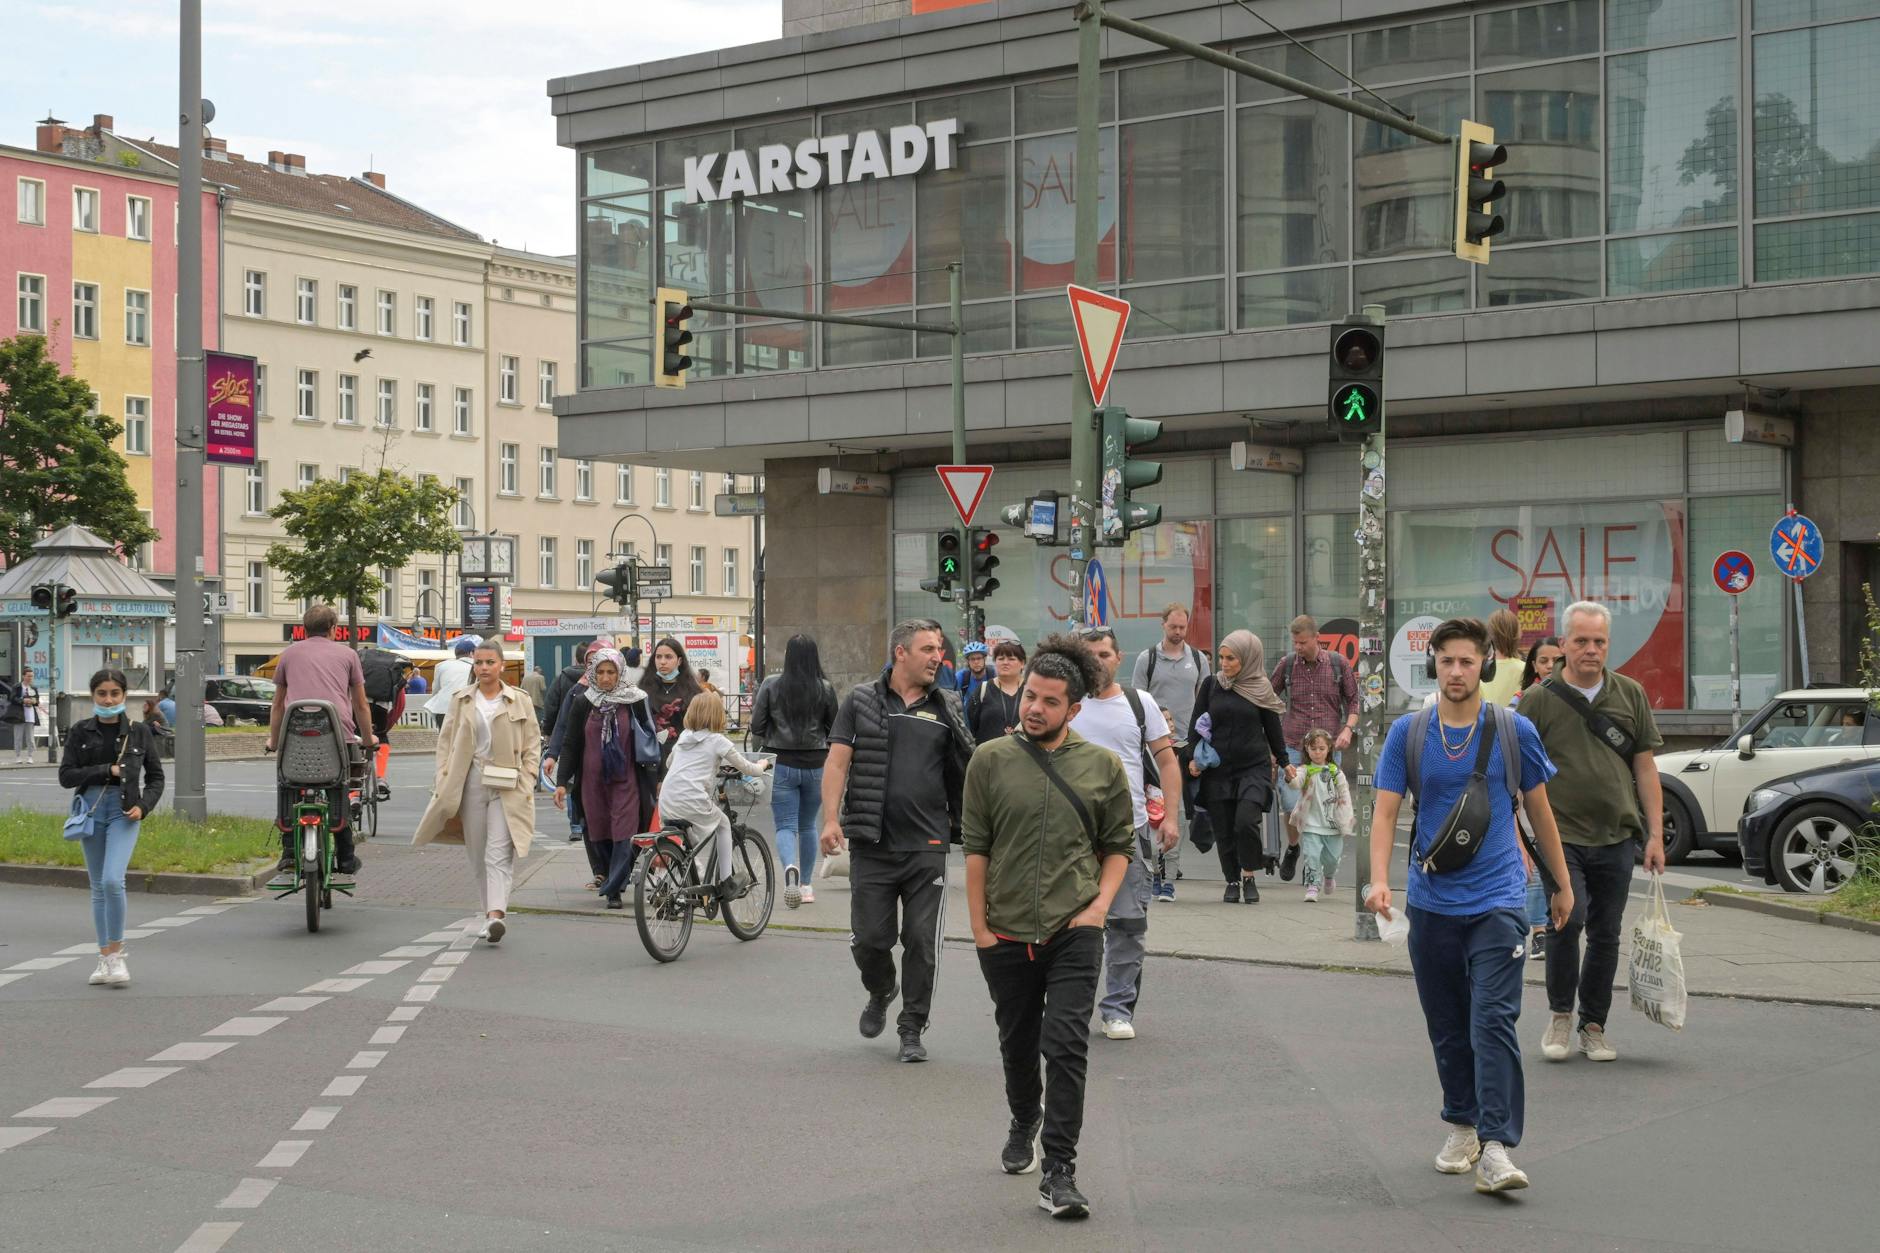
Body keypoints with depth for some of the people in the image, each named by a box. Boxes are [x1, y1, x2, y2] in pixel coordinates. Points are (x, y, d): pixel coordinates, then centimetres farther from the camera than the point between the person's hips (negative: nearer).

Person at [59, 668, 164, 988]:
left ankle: (117, 953, -6)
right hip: (91, 808, 2)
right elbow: (66, 775, -3)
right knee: (98, 887, 8)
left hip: (124, 811, -2)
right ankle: (106, 958, 15)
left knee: (113, 880, -19)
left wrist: (144, 806, -8)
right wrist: (107, 771, -12)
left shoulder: (138, 732, 3)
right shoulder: (80, 731, 4)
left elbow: (155, 777, 9)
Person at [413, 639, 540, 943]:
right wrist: (444, 781, 1)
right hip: (471, 781, 3)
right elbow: (445, 740, 11)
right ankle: (491, 915, 16)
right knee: (477, 855, 7)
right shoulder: (460, 700, 10)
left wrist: (526, 782, -3)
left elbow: (533, 744, 6)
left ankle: (496, 915, -26)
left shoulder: (520, 700, 5)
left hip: (506, 785, -3)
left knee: (499, 854, -14)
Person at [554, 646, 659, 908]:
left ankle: (614, 889, -7)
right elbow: (569, 744, 5)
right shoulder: (582, 702, 3)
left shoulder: (635, 701, 0)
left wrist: (656, 778, 5)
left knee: (624, 834, -9)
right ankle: (604, 876, 24)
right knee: (598, 832, 6)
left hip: (626, 779, -2)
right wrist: (562, 782, -1)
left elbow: (649, 740, 6)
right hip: (592, 780, 2)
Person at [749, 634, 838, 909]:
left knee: (785, 825, 1)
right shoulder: (825, 688, -5)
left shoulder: (772, 685, -8)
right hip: (816, 765, 2)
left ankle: (791, 868, -27)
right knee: (808, 825, 17)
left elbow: (756, 726, -4)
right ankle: (806, 885, 22)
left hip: (782, 764, -2)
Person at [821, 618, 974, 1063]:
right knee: (870, 938, 3)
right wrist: (831, 819, -12)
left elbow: (968, 770, 14)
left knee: (922, 942, 1)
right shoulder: (863, 700, 3)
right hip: (872, 844, -1)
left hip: (927, 846, 1)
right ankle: (880, 993, 35)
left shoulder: (946, 707, 9)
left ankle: (912, 1030, 14)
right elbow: (837, 761, -1)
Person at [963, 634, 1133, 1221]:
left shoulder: (1103, 766, 1)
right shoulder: (991, 760, -1)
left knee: (1066, 1045, -11)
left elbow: (1120, 844, 10)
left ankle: (1058, 1173, -8)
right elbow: (975, 848, 1)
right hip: (1006, 935, 1)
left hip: (1073, 933, -1)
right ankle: (1024, 1122, 47)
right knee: (1017, 1044, 18)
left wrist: (1101, 903, -4)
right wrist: (979, 927, -1)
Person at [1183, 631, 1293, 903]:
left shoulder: (1261, 689, 2)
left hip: (1254, 768, -2)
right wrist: (1192, 757, 0)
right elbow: (1197, 724, 9)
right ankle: (1232, 881, 21)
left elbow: (1273, 728, 12)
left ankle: (1249, 877, 2)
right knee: (1223, 830, 3)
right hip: (1217, 770, 2)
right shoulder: (1211, 684, 4)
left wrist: (1284, 762, 16)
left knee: (1246, 821, -18)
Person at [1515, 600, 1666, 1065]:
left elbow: (1645, 766, 10)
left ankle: (1594, 1026, 22)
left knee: (1606, 935, 8)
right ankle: (1560, 1014, 1)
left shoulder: (1629, 694, 7)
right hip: (1560, 834, -3)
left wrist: (1655, 835, 5)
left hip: (1615, 837, 3)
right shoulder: (1539, 699, -2)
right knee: (1567, 918, -19)